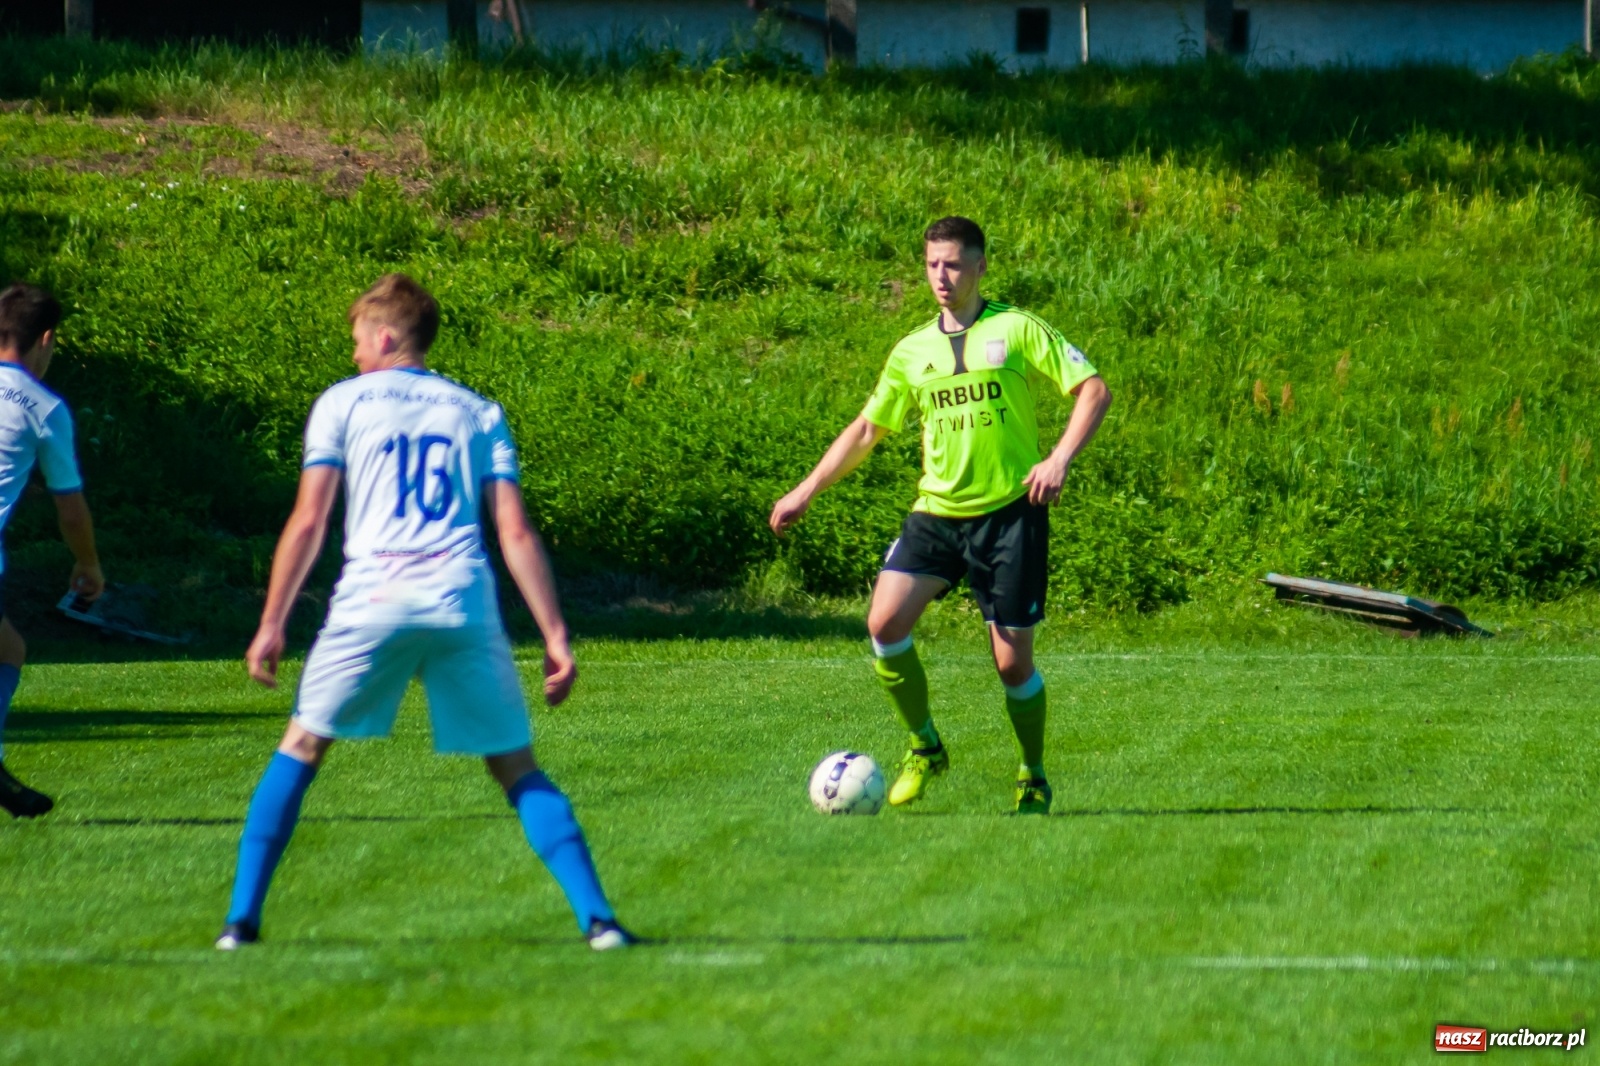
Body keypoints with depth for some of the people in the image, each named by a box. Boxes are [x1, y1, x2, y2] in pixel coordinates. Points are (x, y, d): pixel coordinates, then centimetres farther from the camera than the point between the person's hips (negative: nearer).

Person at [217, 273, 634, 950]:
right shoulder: (478, 412, 18)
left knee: (300, 749, 13)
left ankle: (242, 918, 6)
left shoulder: (342, 403, 12)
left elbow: (308, 521, 4)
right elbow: (515, 531, 9)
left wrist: (271, 625, 6)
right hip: (463, 603, 2)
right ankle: (597, 918, -4)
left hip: (372, 601, -2)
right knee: (517, 768, 9)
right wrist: (555, 636, 8)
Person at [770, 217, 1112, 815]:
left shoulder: (1017, 330, -1)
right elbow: (867, 430, 21)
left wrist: (1059, 459, -18)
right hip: (936, 513, 4)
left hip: (1010, 513, -4)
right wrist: (808, 490, 15)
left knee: (1012, 661, -4)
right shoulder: (911, 352, 11)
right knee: (885, 622, -17)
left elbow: (1093, 391, -4)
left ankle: (1034, 779, 19)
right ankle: (924, 747, 4)